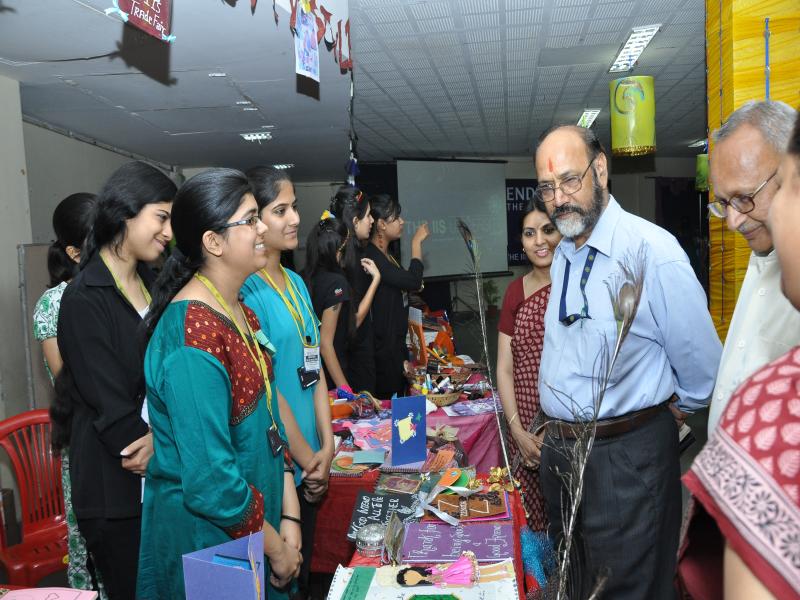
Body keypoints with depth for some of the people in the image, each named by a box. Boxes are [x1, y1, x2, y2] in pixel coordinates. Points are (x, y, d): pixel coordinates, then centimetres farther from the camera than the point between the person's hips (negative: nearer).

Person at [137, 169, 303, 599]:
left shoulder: (239, 312, 3)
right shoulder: (193, 337, -26)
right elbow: (210, 483, -27)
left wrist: (289, 518, 0)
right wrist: (278, 549, -13)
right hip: (206, 535, -8)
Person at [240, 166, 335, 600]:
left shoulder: (296, 282, 8)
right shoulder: (245, 290, -17)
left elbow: (314, 367, 8)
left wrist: (327, 445, 1)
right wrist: (307, 457, -9)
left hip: (309, 460, 8)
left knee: (303, 565, 21)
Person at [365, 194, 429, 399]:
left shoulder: (385, 254, 11)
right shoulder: (371, 256, -20)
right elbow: (413, 281, -27)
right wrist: (417, 242, -17)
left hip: (396, 341, 10)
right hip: (383, 346, -10)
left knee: (399, 395, 16)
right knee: (388, 400, -1)